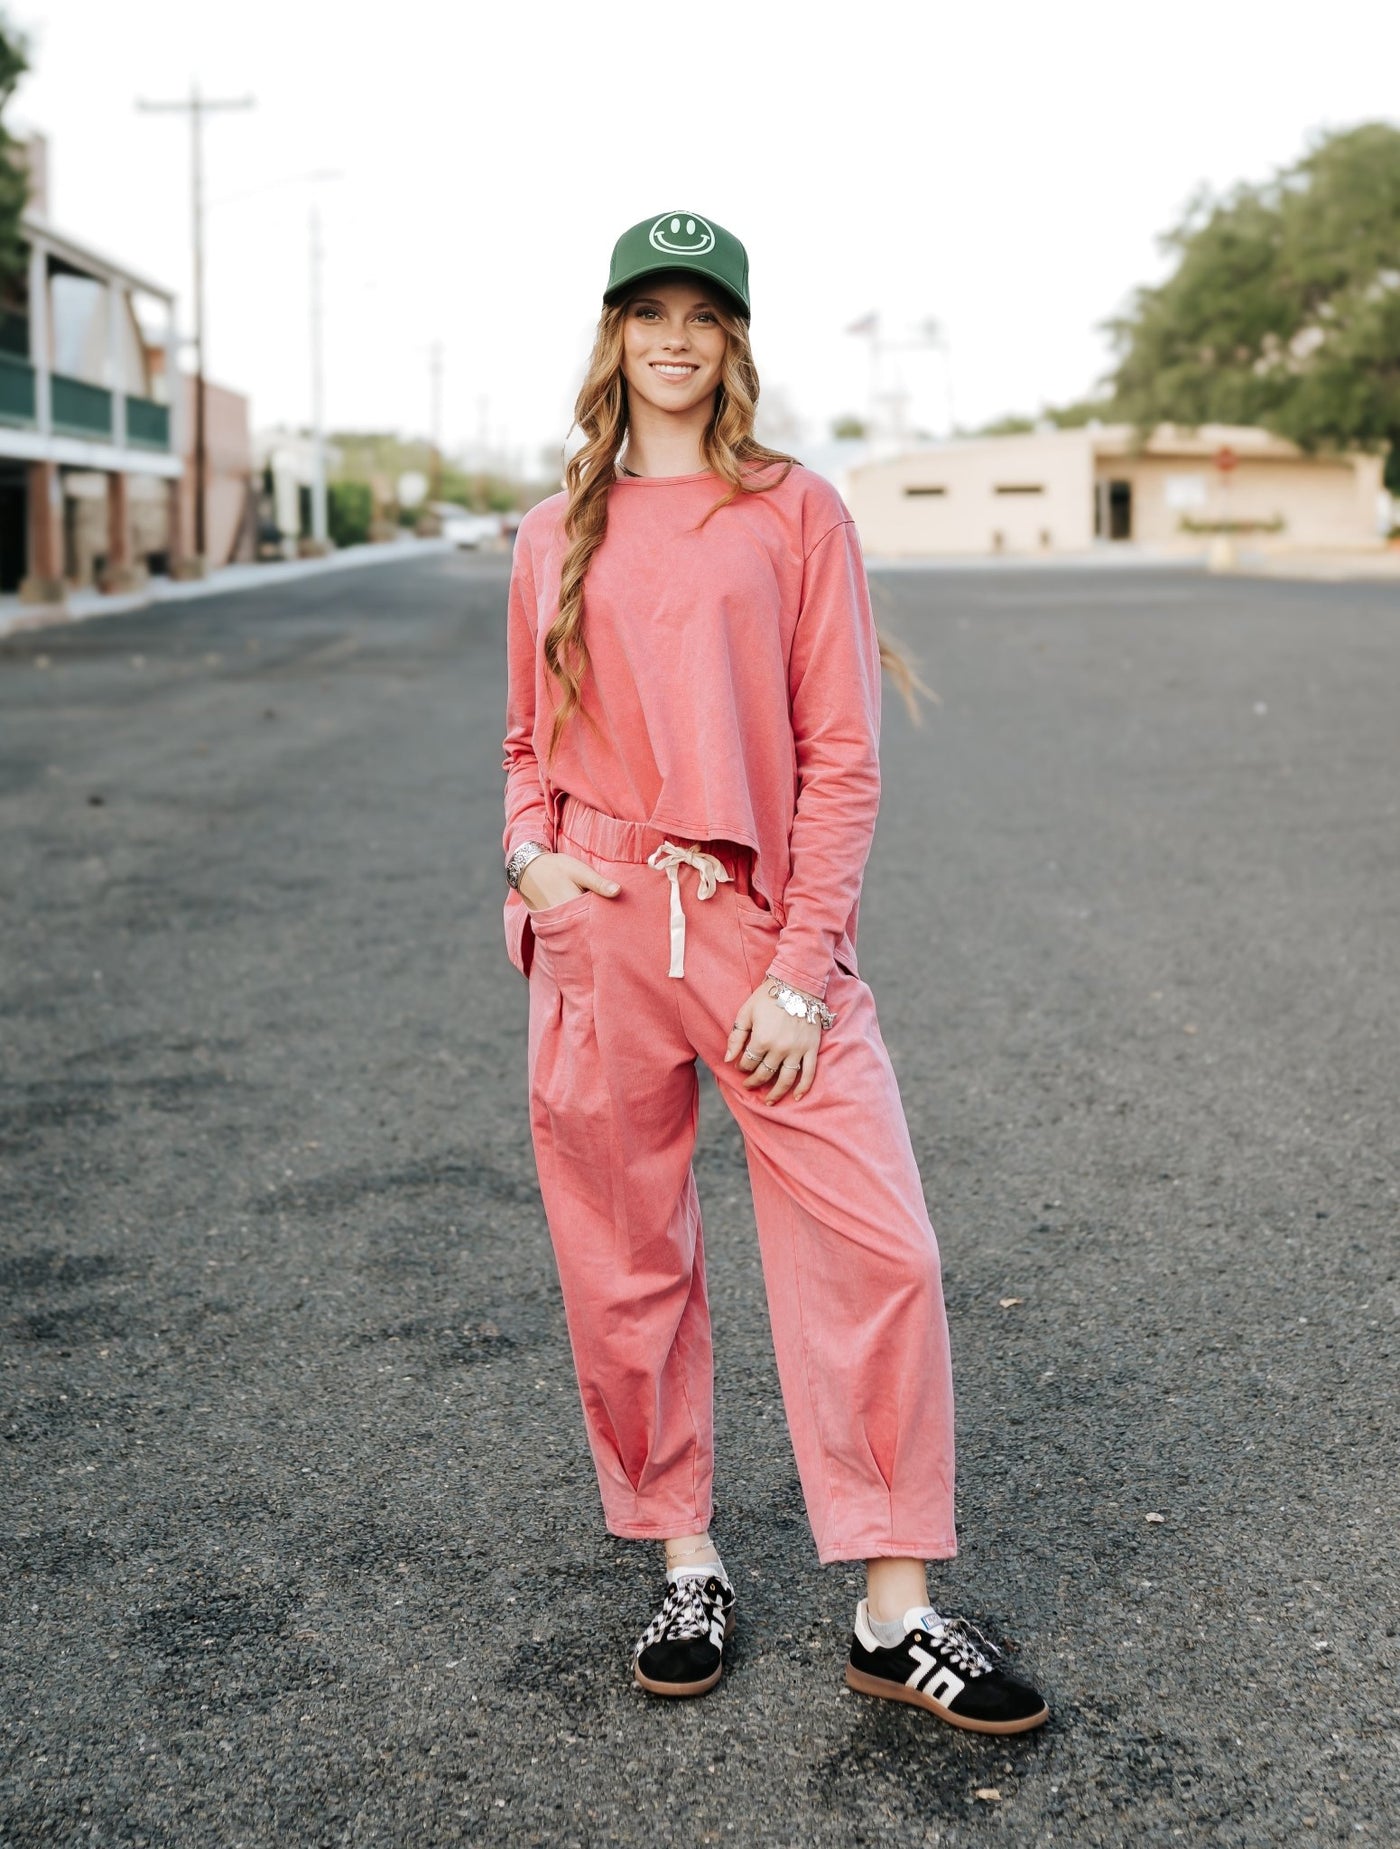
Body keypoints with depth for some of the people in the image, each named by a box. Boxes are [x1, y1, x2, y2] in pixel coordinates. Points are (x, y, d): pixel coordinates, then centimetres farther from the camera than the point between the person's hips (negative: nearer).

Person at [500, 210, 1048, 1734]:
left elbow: (842, 757, -2)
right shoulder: (555, 535, 12)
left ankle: (895, 1615, 4)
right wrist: (529, 854, -2)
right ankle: (686, 1569, 26)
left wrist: (798, 970, -10)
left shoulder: (794, 511, 2)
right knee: (626, 1269, 8)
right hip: (596, 934, 3)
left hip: (765, 924, -2)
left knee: (879, 1250, -8)